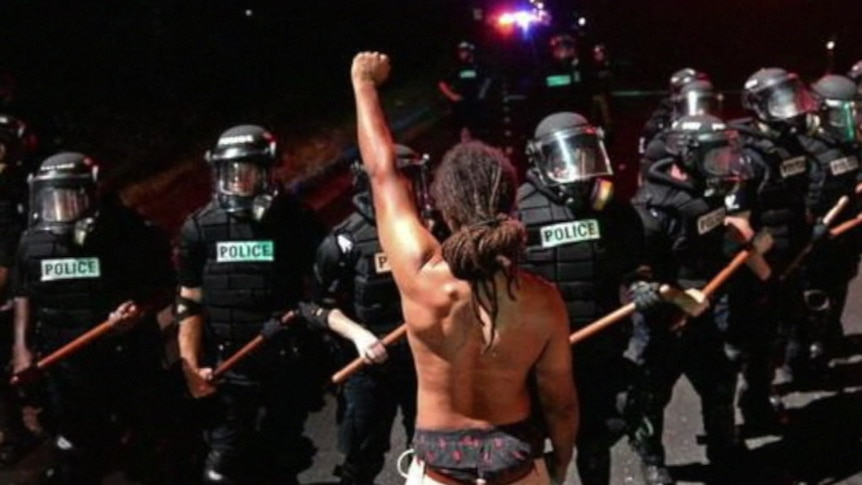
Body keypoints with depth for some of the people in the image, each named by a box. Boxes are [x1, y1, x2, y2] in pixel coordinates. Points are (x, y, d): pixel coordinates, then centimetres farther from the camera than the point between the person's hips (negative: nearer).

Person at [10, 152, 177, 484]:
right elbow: (24, 295, 14)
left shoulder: (131, 234, -11)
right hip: (63, 370, 4)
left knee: (139, 450, 11)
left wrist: (141, 310, -24)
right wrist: (22, 347, 5)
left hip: (125, 365, -3)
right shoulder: (34, 241, 2)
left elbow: (164, 289, -4)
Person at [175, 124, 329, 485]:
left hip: (287, 367, 0)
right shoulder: (200, 228, -1)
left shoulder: (297, 221, -3)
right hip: (227, 368, 0)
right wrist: (190, 364, -4)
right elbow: (189, 303, 2)